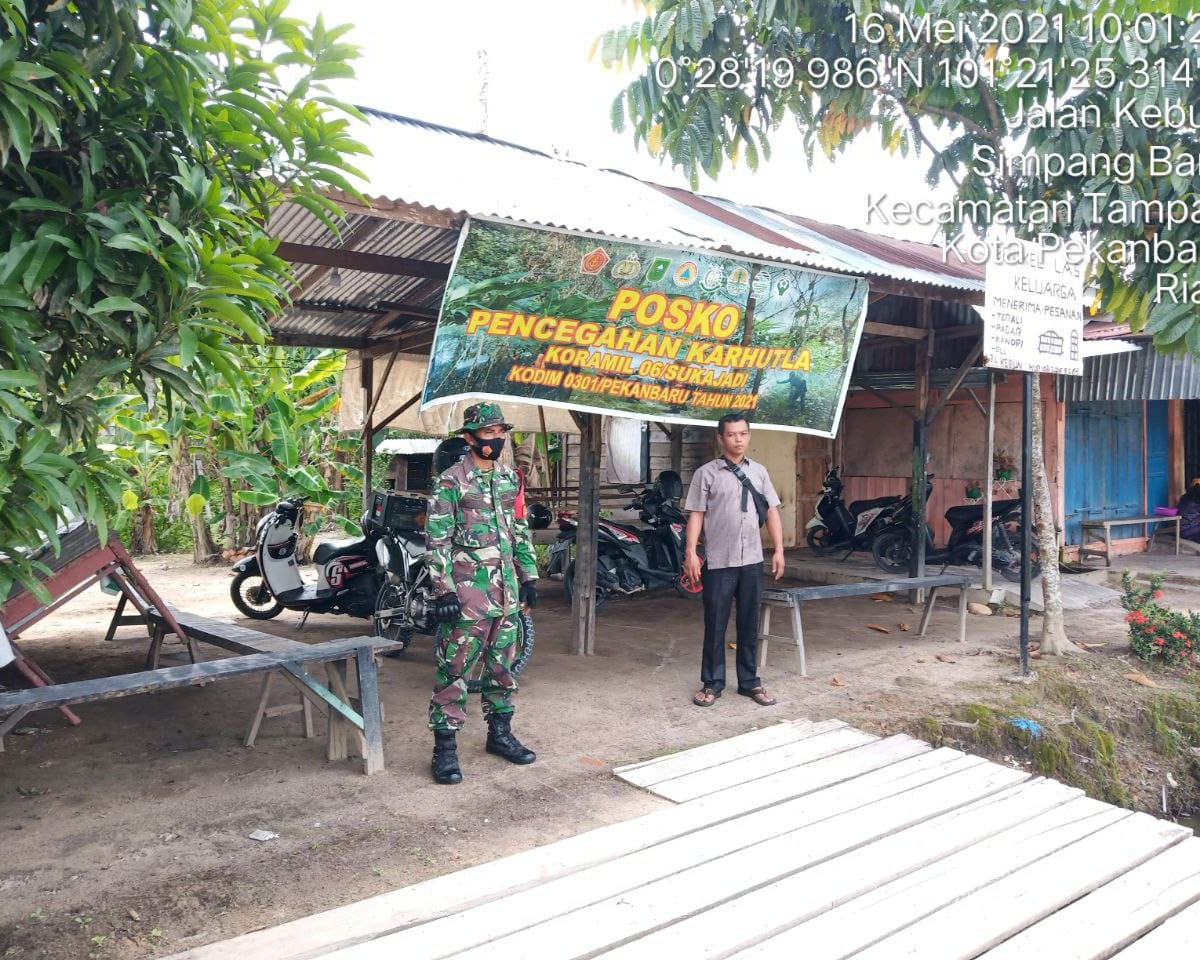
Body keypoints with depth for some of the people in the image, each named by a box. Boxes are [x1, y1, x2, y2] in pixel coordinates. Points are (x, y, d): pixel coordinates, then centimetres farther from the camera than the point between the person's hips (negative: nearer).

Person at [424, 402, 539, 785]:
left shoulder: (510, 479, 12)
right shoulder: (451, 481, -8)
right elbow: (437, 540, -11)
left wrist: (529, 577, 15)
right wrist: (444, 591, -16)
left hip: (506, 592, 7)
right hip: (467, 594, -6)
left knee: (503, 667, 15)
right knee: (454, 671, -2)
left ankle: (500, 734, 29)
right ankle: (445, 748, 6)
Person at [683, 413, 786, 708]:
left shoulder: (759, 471, 10)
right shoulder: (706, 473, -1)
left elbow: (772, 511, 11)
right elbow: (696, 515, -3)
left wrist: (779, 550, 4)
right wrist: (691, 553, -10)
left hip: (752, 561, 3)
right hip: (718, 562, -3)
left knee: (749, 625, 10)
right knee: (715, 625, 3)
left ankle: (749, 682, 21)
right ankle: (712, 683, 14)